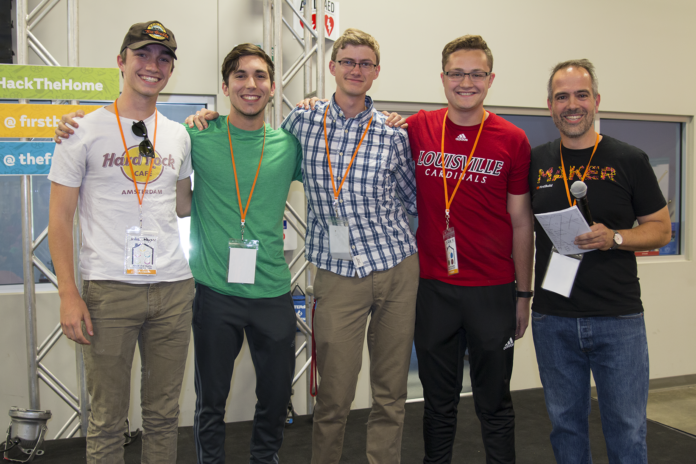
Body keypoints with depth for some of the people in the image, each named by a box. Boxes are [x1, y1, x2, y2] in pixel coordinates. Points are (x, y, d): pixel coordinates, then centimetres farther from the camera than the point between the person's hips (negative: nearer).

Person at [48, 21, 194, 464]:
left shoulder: (179, 136, 12)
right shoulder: (84, 131, 0)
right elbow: (60, 217, -2)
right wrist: (69, 294, -8)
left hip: (174, 287, 4)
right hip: (109, 289, -3)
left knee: (164, 413, 13)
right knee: (107, 419, 6)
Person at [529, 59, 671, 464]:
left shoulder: (629, 160, 0)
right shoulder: (536, 162, 5)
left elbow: (661, 229, 3)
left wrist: (614, 238, -15)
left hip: (618, 319, -1)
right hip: (553, 320, 2)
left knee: (627, 429, 7)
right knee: (566, 422, 14)